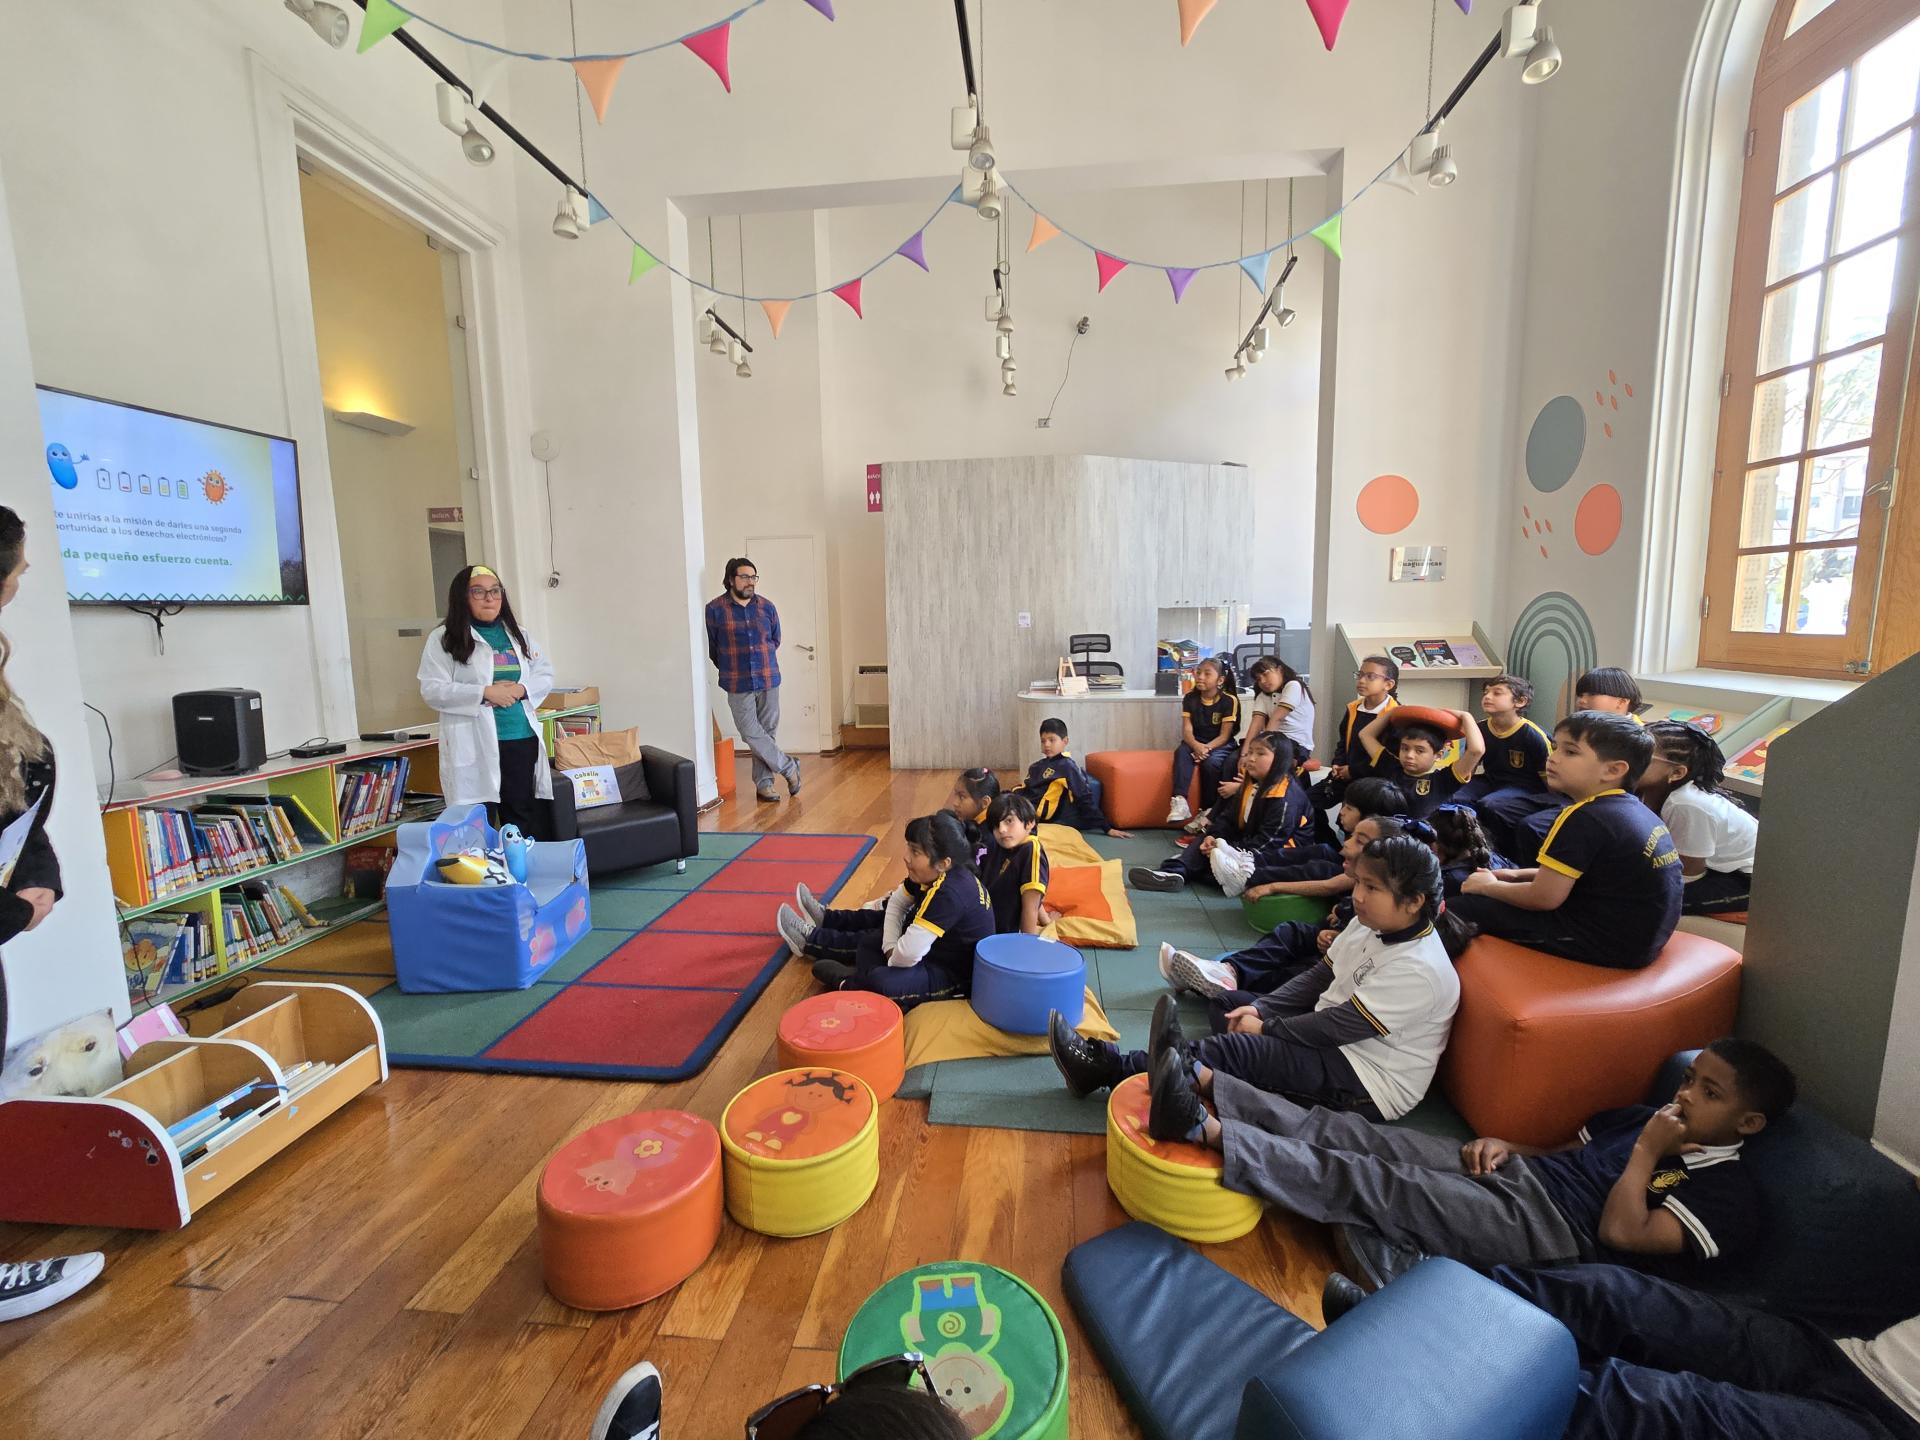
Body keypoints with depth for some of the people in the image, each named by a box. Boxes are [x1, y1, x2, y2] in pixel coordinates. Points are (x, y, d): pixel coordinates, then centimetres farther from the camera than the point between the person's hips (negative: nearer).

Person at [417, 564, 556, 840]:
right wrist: (484, 693, -18)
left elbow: (546, 675, 12)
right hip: (475, 747, -4)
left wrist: (521, 689, -8)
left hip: (523, 740, 5)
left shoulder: (517, 634, 14)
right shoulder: (444, 638, -1)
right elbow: (432, 689, -8)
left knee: (527, 822, 12)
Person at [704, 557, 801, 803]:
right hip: (738, 685, -2)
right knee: (751, 733, -5)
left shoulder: (767, 607, 3)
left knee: (767, 732, 6)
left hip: (769, 680, 2)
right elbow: (711, 647, 5)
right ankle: (789, 767, 11)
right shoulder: (715, 609, -5)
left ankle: (763, 783, 17)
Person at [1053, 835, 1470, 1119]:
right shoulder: (1368, 925, 4)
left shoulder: (1419, 969, -24)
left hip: (1369, 1086, -8)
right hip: (1335, 1041, 8)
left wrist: (1264, 1027, -15)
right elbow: (1317, 979, 8)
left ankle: (1106, 1065, -21)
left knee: (1238, 1050, -24)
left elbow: (1339, 1026, -23)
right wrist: (1259, 1009, -4)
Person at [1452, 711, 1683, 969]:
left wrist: (1489, 886, -4)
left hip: (1608, 943, -10)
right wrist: (1517, 875, 14)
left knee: (1460, 909, -5)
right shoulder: (1633, 809, 5)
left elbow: (1544, 897, -20)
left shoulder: (1585, 818, -23)